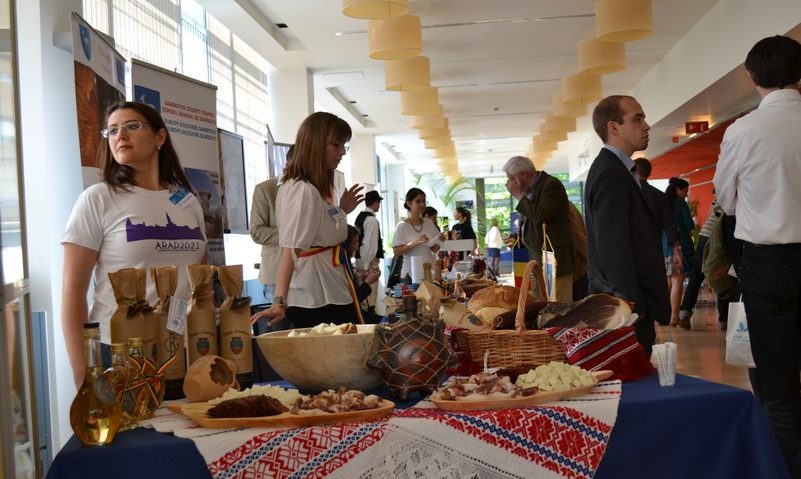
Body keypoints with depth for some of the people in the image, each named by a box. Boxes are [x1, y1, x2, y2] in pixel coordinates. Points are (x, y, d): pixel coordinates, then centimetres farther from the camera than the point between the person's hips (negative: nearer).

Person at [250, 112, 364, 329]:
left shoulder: (316, 189, 15)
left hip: (330, 298, 10)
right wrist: (280, 302, -32)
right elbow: (291, 249, -24)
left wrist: (341, 211, 14)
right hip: (320, 304, -10)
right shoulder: (303, 191, -15)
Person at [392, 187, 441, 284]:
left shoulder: (429, 223, 6)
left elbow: (435, 249, 10)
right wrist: (415, 243, -23)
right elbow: (396, 251, -12)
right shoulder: (402, 226, -6)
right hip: (411, 273, -4)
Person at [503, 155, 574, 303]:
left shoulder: (552, 185, -11)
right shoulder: (530, 189, 15)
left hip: (554, 261, -9)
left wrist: (519, 195, -14)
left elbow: (540, 216, -25)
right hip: (538, 259, 9)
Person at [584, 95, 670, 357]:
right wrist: (635, 307, -18)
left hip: (624, 300, 10)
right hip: (627, 306, -10)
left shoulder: (613, 169, 16)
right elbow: (613, 249, -21)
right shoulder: (611, 174, -16)